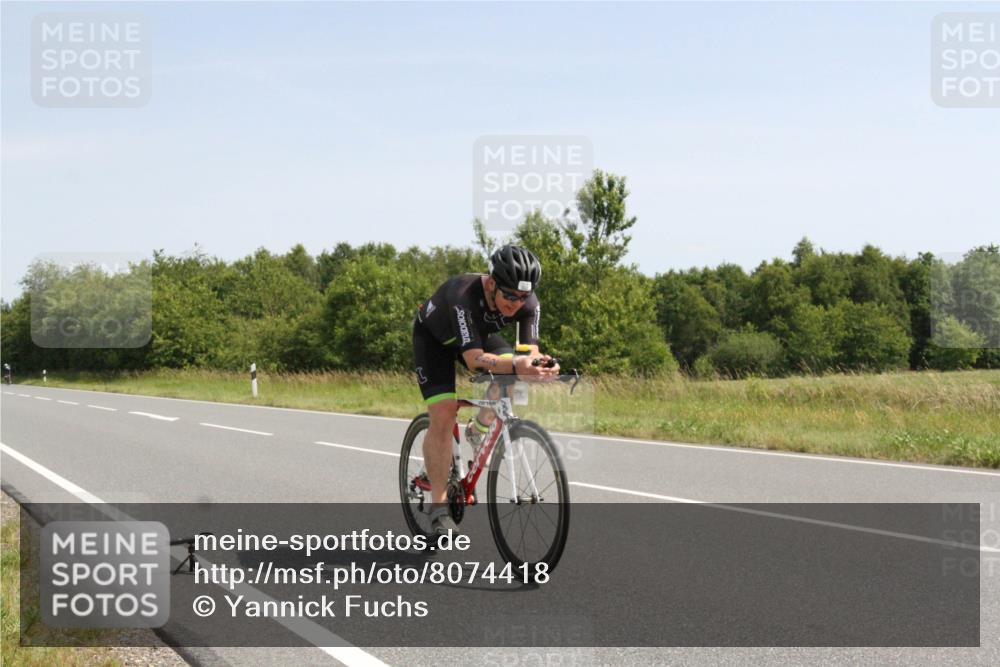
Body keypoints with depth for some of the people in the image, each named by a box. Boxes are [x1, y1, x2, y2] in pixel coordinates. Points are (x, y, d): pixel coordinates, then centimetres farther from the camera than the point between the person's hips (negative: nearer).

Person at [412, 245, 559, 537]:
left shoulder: (528, 304, -28)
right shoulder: (464, 295, -42)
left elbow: (529, 351, -31)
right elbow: (474, 359, -48)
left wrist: (537, 363, -56)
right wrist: (517, 365, -64)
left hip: (479, 333, 5)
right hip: (434, 336, -5)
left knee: (513, 377, -22)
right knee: (443, 414, -19)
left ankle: (478, 430, 5)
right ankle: (439, 507, -12)